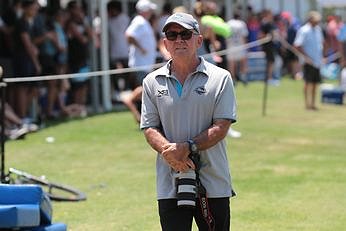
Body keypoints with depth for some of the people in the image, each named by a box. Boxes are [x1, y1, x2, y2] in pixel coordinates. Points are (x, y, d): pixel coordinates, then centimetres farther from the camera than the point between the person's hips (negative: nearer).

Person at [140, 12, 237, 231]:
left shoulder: (220, 78, 1)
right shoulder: (152, 82, 9)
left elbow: (221, 127, -6)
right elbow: (149, 128, 3)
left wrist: (188, 147, -19)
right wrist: (168, 151, -17)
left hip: (213, 182, -1)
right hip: (170, 184, 1)